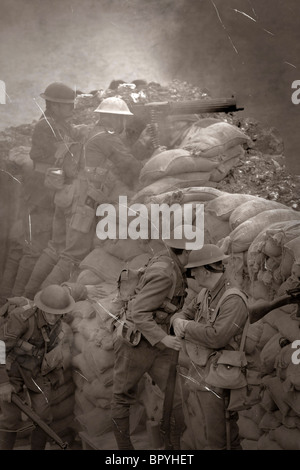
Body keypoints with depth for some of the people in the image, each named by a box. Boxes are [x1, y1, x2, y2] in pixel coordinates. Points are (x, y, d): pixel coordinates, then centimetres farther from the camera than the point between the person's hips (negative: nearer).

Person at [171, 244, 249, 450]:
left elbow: (216, 337, -28)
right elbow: (185, 312, 16)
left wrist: (187, 328, -14)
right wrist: (178, 321, -9)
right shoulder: (205, 294, 7)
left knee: (217, 438, -2)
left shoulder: (234, 300, -20)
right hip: (199, 374, 9)